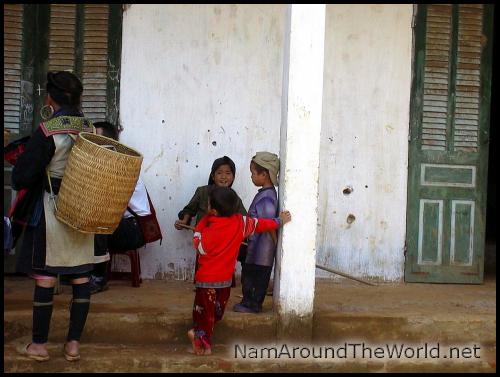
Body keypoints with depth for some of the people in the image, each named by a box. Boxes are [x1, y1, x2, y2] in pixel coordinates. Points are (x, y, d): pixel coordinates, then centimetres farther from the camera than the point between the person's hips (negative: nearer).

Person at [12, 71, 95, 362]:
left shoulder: (48, 131, -15)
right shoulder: (90, 129, 1)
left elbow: (24, 174, -12)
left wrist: (18, 181, 9)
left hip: (52, 208, -5)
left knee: (45, 275, 4)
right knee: (81, 275, 8)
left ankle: (39, 345, 13)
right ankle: (74, 343, 14)